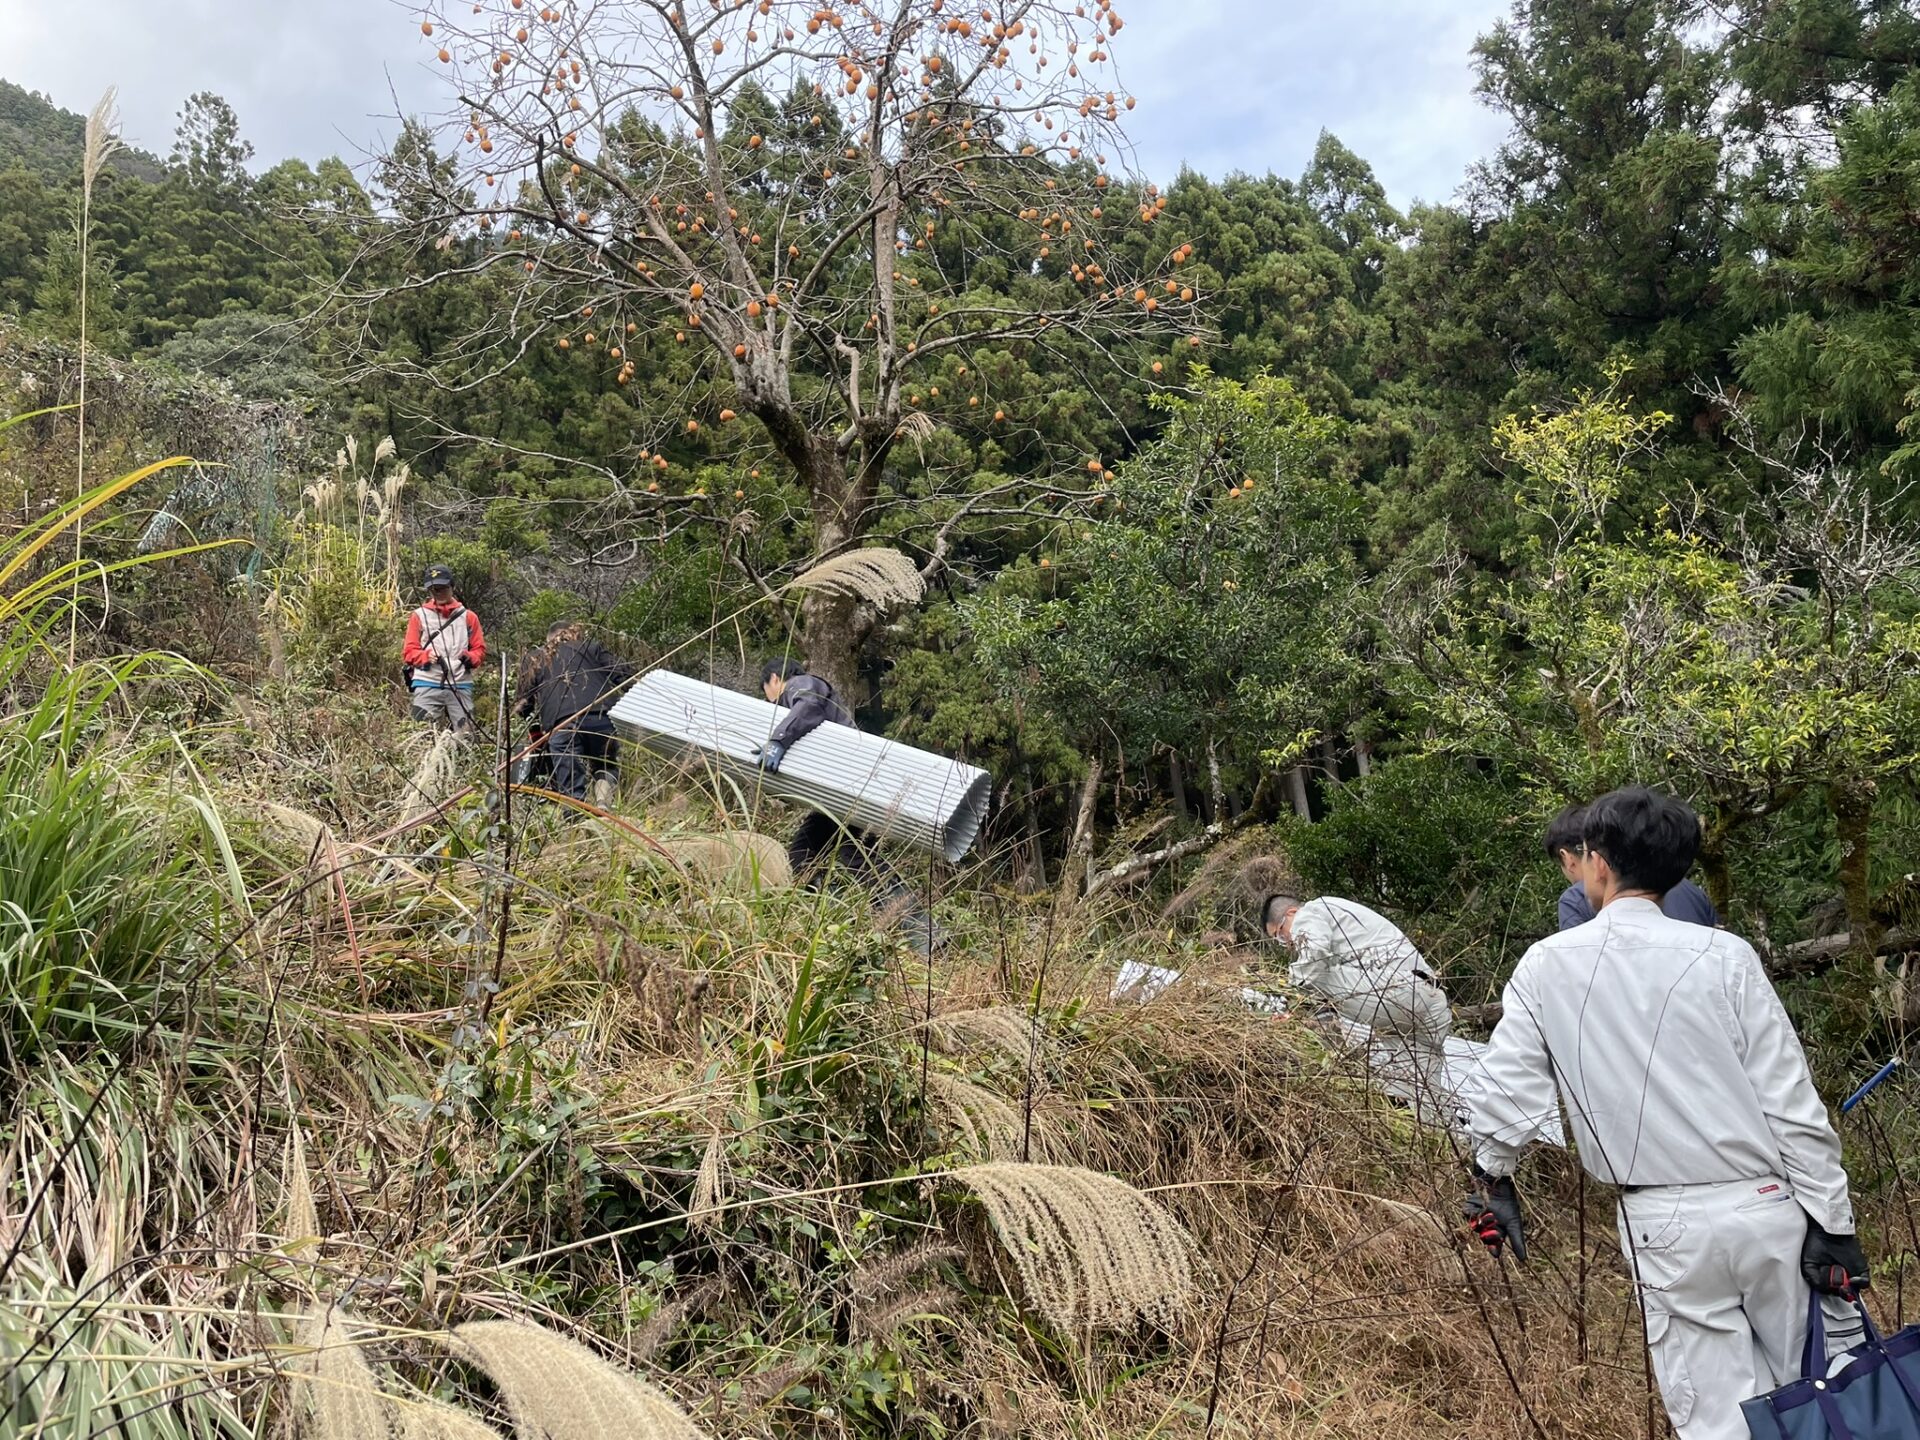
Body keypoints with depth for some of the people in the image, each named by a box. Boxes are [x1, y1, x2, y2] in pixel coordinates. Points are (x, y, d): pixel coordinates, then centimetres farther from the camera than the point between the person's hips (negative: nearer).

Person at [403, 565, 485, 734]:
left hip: (461, 685, 1)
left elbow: (480, 649, 13)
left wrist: (471, 658, -10)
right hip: (427, 685, -1)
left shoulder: (468, 616, 14)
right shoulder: (419, 616, 11)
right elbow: (409, 651, 7)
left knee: (465, 735, -5)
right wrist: (426, 656, -14)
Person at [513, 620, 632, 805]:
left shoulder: (534, 658, 27)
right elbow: (623, 674, 12)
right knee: (606, 768, 19)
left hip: (561, 725, 0)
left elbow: (522, 703, 23)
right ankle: (603, 803, -9)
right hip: (600, 718, 0)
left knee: (571, 789, 3)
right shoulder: (591, 646, 25)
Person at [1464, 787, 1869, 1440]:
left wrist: (1494, 1178, 18)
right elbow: (1791, 1103, -6)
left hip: (1664, 1226, 0)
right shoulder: (1723, 955, -7)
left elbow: (1502, 1092, 0)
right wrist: (1831, 1221, 1)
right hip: (1767, 1207, 0)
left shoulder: (1547, 967, -5)